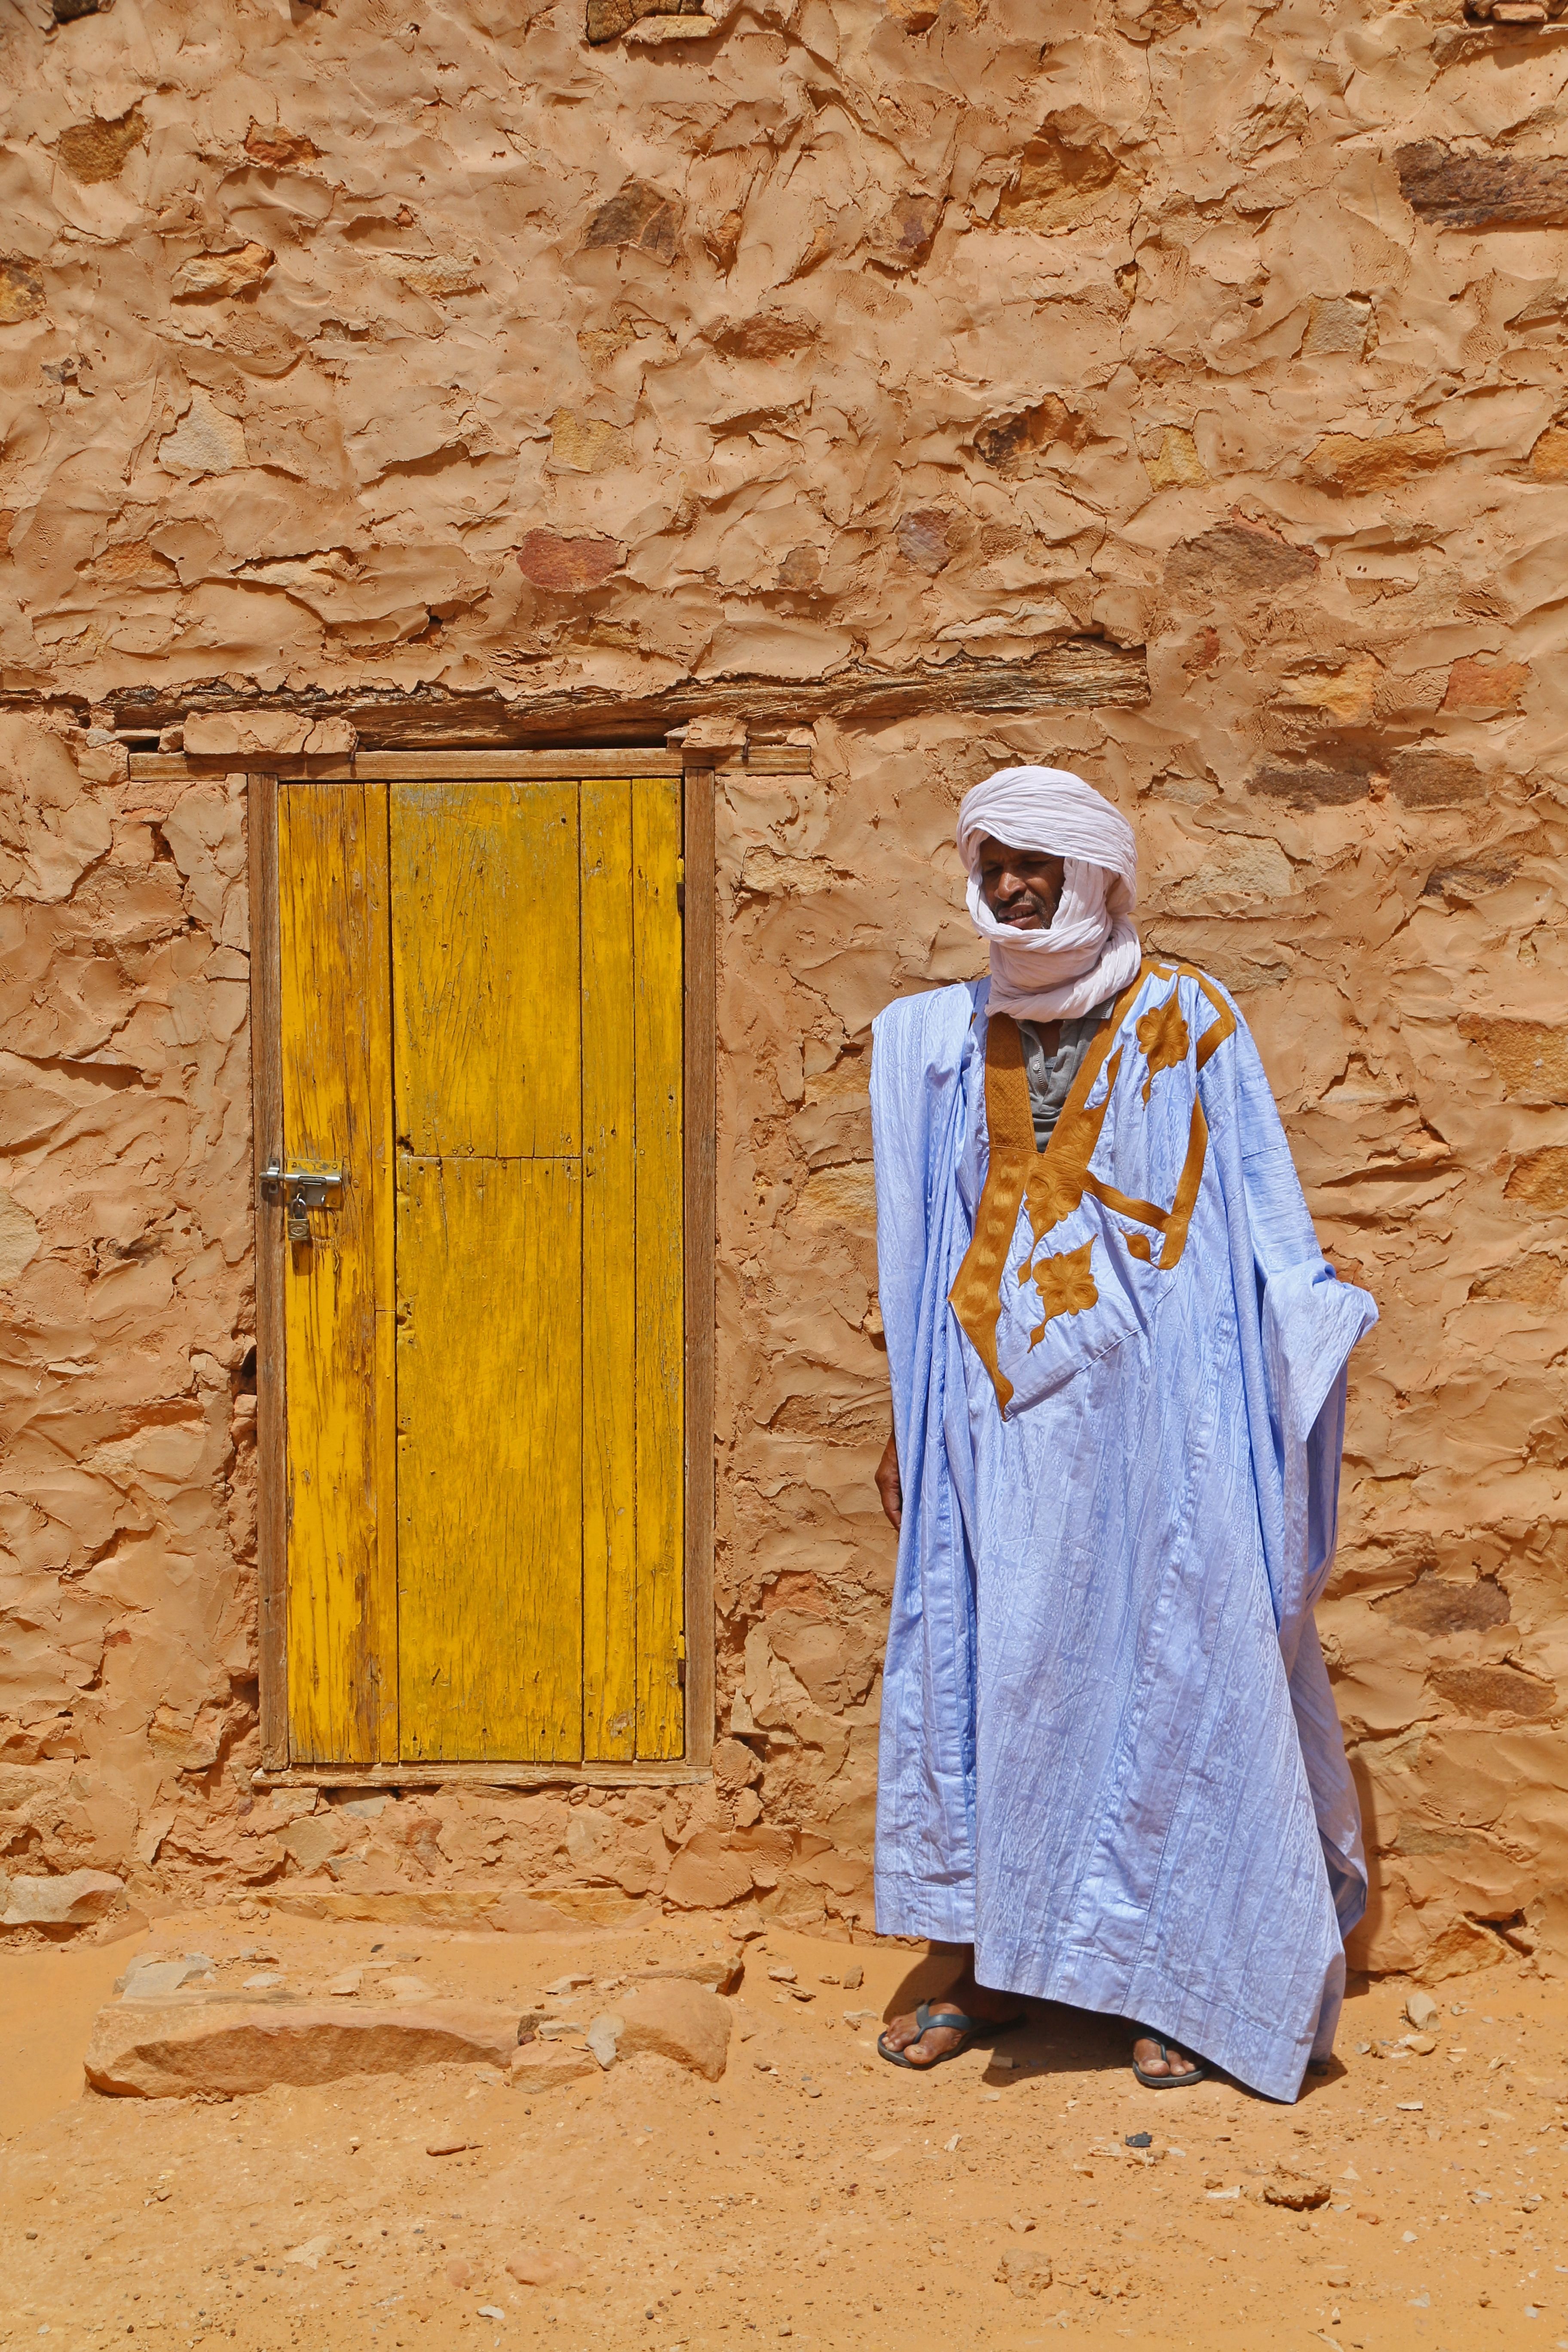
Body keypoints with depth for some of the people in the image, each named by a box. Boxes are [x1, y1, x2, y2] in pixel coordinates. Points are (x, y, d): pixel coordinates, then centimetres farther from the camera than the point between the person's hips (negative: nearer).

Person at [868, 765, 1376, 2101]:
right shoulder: (945, 1042, 11)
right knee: (987, 1664, 5)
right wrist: (910, 1415, 14)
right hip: (994, 1405, 4)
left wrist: (1313, 1339, -13)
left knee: (1168, 1662, 0)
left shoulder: (1186, 1023, 0)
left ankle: (1192, 1976, 13)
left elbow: (1258, 1216, 0)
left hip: (1147, 1399, -4)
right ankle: (998, 1960, 18)